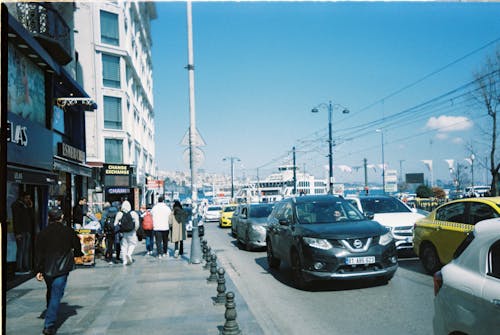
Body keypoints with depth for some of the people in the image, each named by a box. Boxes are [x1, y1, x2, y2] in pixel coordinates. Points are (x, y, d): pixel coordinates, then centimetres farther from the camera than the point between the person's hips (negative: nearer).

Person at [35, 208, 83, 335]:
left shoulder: (42, 233, -2)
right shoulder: (69, 232, -5)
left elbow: (39, 253, -4)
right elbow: (77, 249, 2)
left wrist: (38, 270, -1)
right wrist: (75, 254, 25)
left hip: (47, 269, 3)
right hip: (62, 269, -3)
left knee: (50, 292, 24)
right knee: (56, 295, -3)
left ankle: (50, 315, 41)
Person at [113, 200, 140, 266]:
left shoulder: (119, 214, -1)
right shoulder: (133, 213, -4)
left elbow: (115, 224, 0)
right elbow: (137, 223, -8)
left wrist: (119, 230, 13)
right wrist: (135, 230, 6)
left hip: (122, 233, 2)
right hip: (131, 233, -1)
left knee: (124, 246, 10)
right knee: (132, 244, 14)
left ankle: (125, 260, 10)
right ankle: (129, 254, -12)